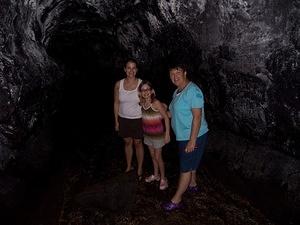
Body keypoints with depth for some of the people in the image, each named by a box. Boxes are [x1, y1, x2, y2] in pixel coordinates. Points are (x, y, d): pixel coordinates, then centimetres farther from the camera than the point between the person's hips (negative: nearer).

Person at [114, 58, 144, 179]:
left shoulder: (142, 84, -13)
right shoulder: (118, 84, -6)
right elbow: (116, 103, 2)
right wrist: (116, 121, 5)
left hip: (138, 119, -2)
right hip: (123, 119, 3)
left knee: (138, 143, 11)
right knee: (127, 142, 18)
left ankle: (140, 169, 29)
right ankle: (129, 166, 37)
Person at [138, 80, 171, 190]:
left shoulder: (156, 103, -22)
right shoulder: (142, 103, -5)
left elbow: (166, 118, -17)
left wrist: (167, 134, -17)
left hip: (158, 135, -6)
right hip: (147, 134, 6)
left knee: (158, 157, 4)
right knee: (152, 156, 19)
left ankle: (163, 178, 23)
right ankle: (156, 175, 38)